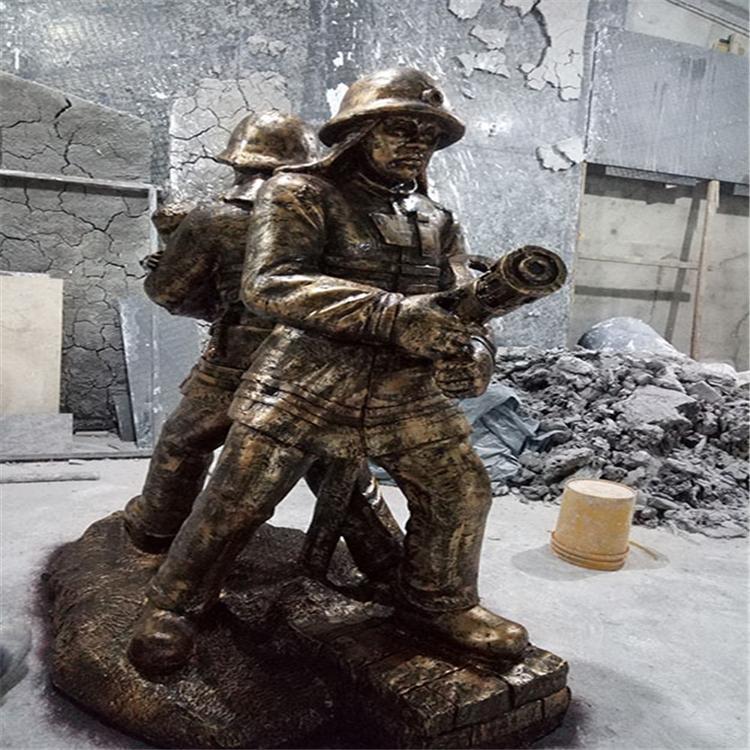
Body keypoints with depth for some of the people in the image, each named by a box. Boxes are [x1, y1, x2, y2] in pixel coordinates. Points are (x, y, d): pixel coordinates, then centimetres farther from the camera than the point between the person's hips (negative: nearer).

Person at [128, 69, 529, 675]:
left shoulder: (435, 221, 13)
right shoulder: (301, 194, -6)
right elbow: (270, 284, -21)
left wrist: (472, 350, -17)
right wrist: (392, 314, -31)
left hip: (406, 395, 5)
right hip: (305, 386, -4)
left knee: (461, 491, 5)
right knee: (236, 502, 0)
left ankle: (440, 603, 31)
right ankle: (173, 607, 27)